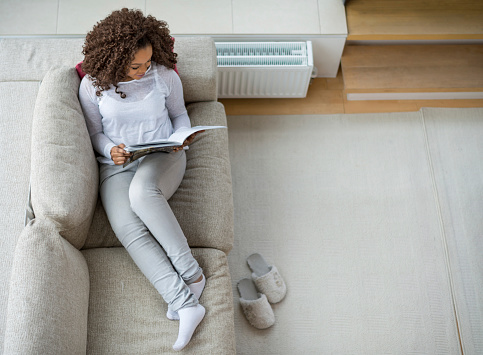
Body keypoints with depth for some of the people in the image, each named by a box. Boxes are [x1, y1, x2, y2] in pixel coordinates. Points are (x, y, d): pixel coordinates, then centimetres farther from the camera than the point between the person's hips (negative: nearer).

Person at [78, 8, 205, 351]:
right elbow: (94, 132, 6)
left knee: (142, 192, -38)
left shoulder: (165, 75, -2)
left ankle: (190, 271, -27)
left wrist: (181, 138, -9)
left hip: (163, 157, -1)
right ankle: (185, 304, -36)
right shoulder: (93, 84, -3)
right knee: (128, 227, -28)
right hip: (116, 166, 1)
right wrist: (110, 150, -15)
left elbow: (179, 114, 13)